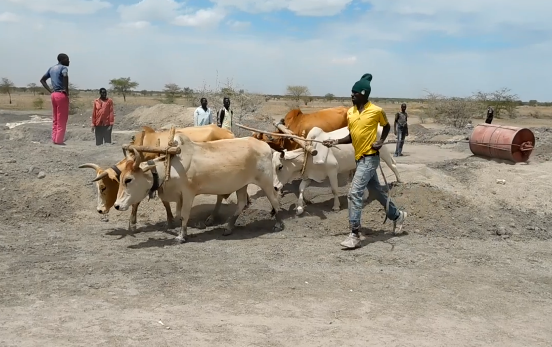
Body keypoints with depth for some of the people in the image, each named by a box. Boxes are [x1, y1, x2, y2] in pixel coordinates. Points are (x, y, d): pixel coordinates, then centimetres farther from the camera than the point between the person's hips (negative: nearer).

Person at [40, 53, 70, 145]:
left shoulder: (52, 68, 16)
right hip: (62, 95, -8)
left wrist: (50, 91, 14)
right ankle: (59, 140, -4)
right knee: (62, 119, -4)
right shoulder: (63, 68, -8)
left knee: (55, 119, 13)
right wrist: (66, 90, -21)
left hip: (54, 94, 8)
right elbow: (65, 76, -32)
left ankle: (54, 139, 14)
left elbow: (42, 80, 22)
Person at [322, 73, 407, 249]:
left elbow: (387, 126, 8)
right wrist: (336, 141, -4)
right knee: (377, 192, 20)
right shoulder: (350, 112, 6)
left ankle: (354, 235, -12)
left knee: (354, 193, -16)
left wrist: (381, 141, -7)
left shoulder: (377, 111, -10)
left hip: (370, 157, -7)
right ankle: (397, 215, 43)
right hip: (359, 157, 7)